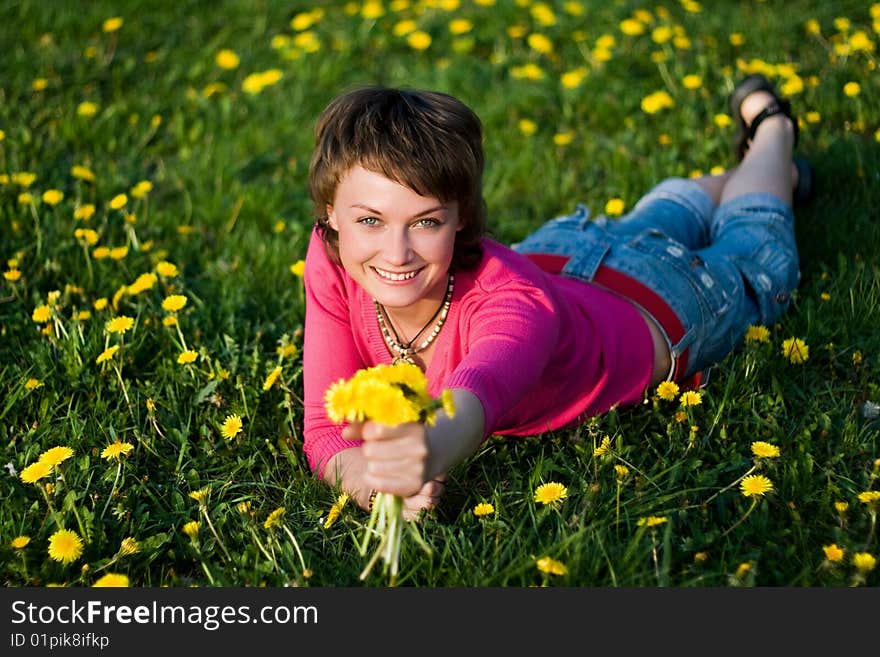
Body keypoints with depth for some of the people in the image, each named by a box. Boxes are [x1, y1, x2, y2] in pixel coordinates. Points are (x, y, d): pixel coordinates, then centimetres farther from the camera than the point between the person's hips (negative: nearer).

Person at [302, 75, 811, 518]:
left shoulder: (512, 298, -50)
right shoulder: (332, 259, -36)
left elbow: (477, 391, -73)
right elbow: (327, 426, -34)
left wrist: (432, 446, -96)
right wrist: (365, 475, -57)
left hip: (663, 307, -3)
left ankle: (773, 128, 60)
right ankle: (736, 176, 67)